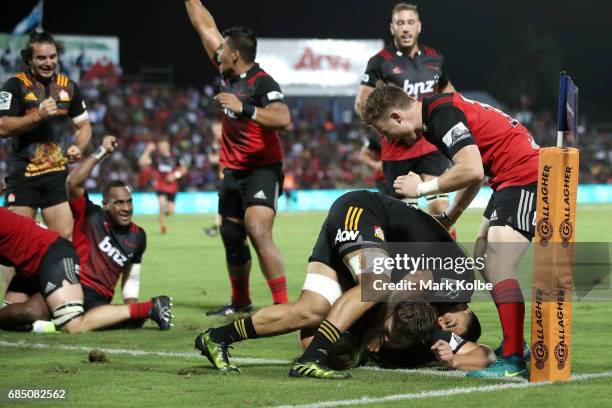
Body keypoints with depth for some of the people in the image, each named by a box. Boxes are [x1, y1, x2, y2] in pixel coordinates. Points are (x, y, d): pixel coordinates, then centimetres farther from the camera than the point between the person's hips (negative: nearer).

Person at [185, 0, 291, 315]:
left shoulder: (262, 83, -17)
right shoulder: (228, 74, 5)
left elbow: (283, 118, -34)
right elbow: (205, 27, 15)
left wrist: (244, 108, -41)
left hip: (262, 171, -9)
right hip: (233, 171, 9)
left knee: (258, 233, -23)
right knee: (231, 238, 15)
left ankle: (283, 306, -24)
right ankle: (240, 302, 32)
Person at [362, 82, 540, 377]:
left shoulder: (443, 112, -17)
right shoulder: (435, 113, 15)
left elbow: (472, 171, -27)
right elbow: (475, 172, 24)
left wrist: (423, 188, -14)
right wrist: (449, 217, 23)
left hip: (524, 175, -11)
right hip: (509, 179, 11)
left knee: (497, 268, -16)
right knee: (483, 262, 17)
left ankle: (514, 360, -17)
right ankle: (514, 344, 24)